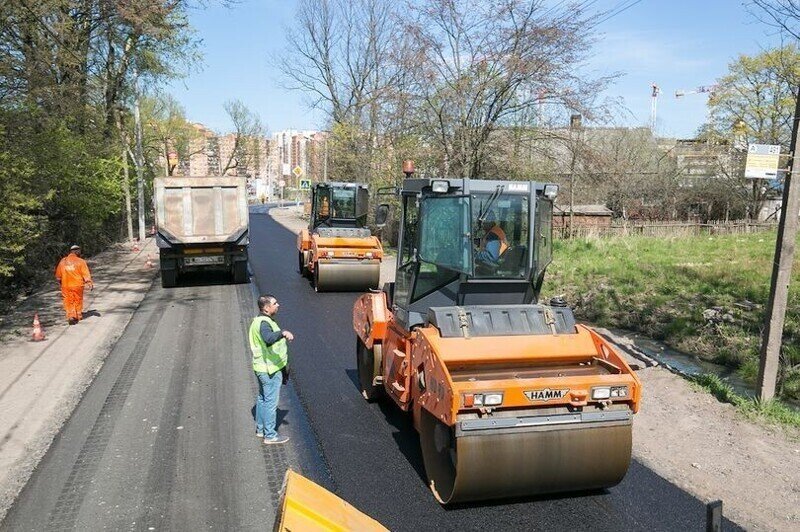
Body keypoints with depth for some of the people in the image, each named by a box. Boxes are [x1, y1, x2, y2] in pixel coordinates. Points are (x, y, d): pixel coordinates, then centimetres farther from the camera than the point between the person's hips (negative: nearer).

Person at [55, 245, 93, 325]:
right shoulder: (80, 261, -8)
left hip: (66, 286, 2)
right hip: (77, 285, -2)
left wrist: (60, 281, 28)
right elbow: (86, 274, -11)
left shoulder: (63, 261, 2)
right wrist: (90, 283, -7)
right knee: (78, 300, 14)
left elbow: (58, 275, 12)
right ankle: (78, 316, 23)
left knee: (69, 302, 8)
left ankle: (71, 316, -5)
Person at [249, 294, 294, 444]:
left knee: (262, 398, 20)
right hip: (270, 370, -11)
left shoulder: (259, 321, 11)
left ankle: (260, 429, 34)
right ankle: (270, 435, 7)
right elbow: (268, 338, -44)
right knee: (271, 402, -2)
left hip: (263, 368, 11)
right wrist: (283, 333, -58)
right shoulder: (264, 323, -23)